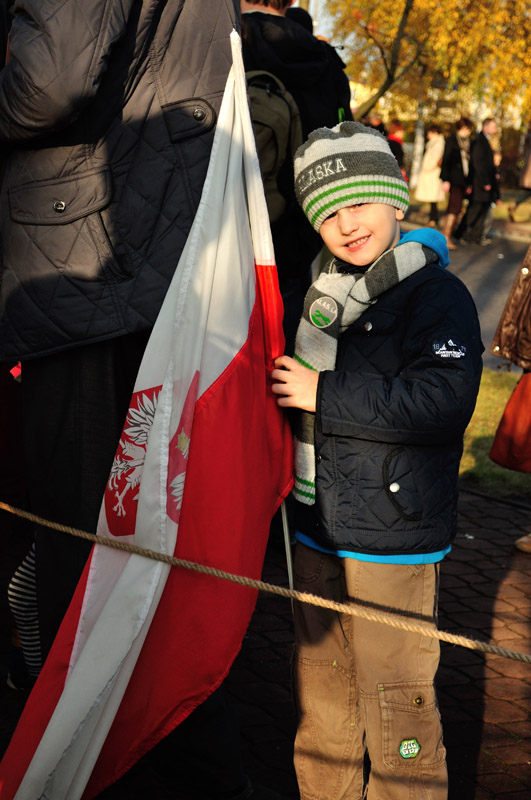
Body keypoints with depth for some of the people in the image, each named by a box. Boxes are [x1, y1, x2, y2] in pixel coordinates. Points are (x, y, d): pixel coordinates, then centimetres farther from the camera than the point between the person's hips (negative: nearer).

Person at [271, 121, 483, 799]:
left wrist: (326, 395, -22)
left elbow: (444, 400, -26)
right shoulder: (324, 296, 11)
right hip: (316, 528, 8)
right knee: (320, 687, 19)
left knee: (394, 700, 1)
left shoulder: (438, 294, -12)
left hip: (394, 539, -7)